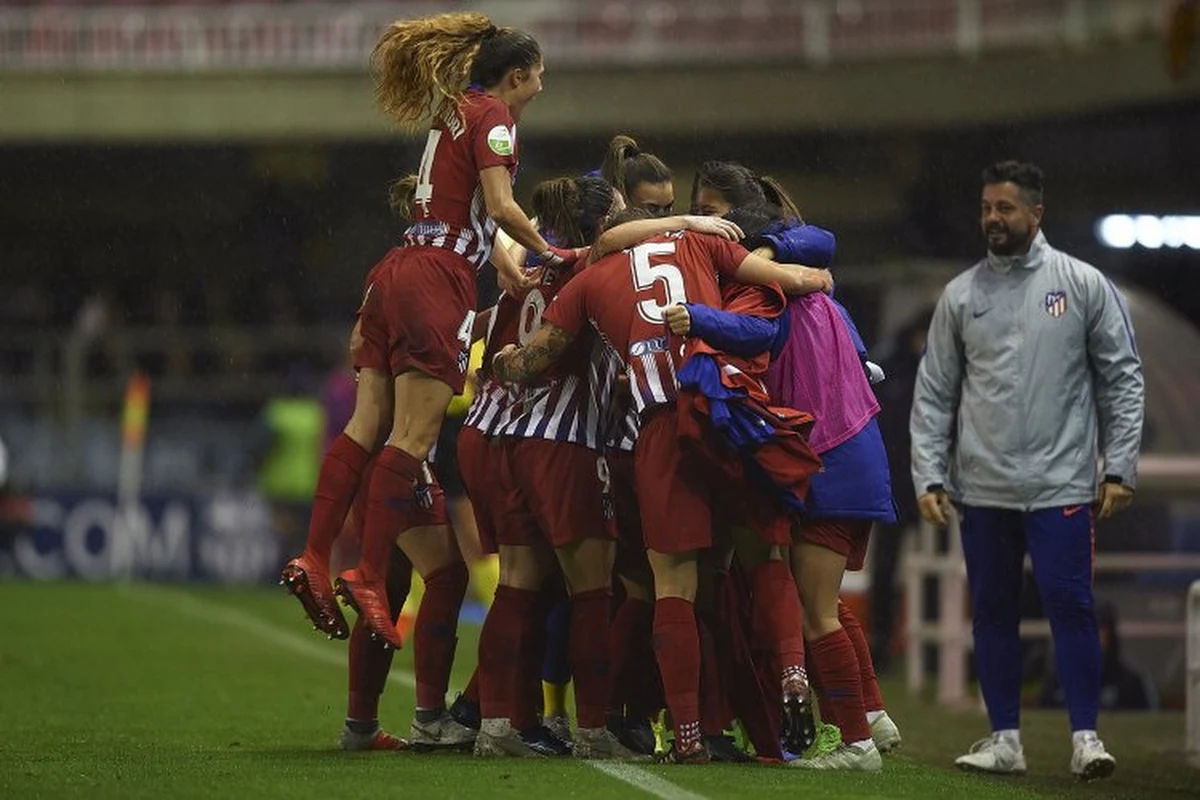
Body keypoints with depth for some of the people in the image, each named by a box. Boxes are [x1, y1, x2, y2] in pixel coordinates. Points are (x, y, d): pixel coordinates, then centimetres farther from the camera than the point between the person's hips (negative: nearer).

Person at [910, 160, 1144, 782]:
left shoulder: (1083, 285, 1)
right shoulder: (960, 296, 7)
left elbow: (1122, 378, 2)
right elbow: (934, 393, 9)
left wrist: (1120, 468, -5)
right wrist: (929, 475, 1)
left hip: (1061, 484, -3)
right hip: (983, 489, 3)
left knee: (1069, 603, -9)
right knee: (993, 611, 7)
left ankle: (1086, 736, -4)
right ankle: (1004, 738, 14)